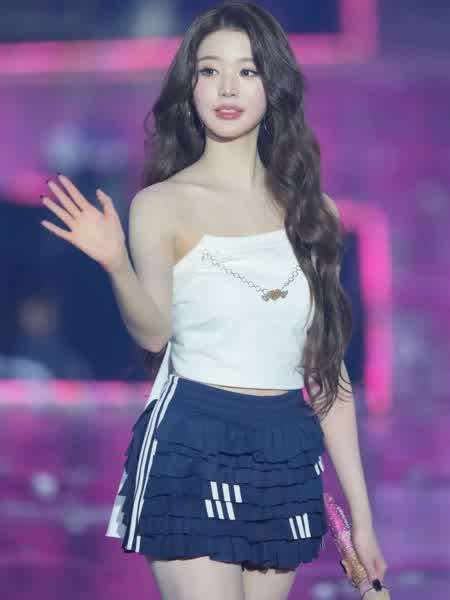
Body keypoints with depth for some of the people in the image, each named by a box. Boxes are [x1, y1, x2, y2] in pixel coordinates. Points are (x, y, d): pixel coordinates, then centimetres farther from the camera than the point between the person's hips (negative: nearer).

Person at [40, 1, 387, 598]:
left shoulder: (311, 210, 10)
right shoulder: (163, 205, -1)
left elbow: (329, 366, 11)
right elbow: (152, 331, -15)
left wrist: (361, 513, 10)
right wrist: (116, 264, -36)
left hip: (288, 458, 4)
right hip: (193, 446, -4)